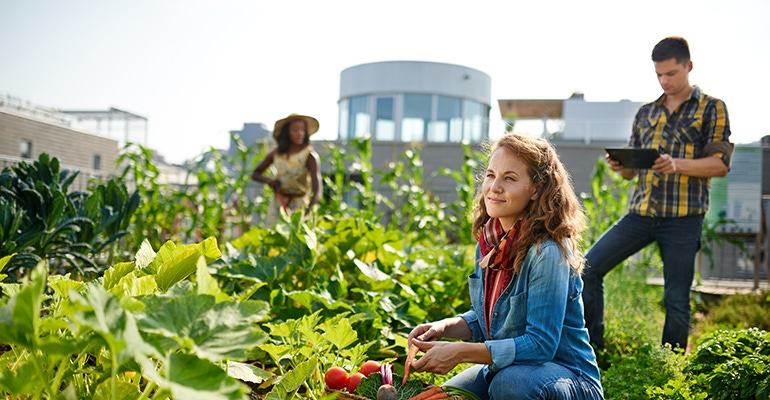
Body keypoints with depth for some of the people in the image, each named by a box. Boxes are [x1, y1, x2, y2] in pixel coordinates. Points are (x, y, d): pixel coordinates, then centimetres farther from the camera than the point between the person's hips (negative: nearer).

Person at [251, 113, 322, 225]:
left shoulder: (310, 156, -14)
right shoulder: (277, 153, 1)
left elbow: (317, 193, -25)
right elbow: (255, 174, 14)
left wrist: (307, 210, -43)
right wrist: (269, 180, -8)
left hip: (299, 205, -4)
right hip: (277, 205, 4)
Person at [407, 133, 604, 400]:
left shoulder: (547, 252, -24)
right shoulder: (490, 242, -1)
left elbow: (541, 344, -26)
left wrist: (460, 352, -29)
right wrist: (444, 328, -8)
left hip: (568, 378, -6)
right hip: (506, 366, 6)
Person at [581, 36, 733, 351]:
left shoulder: (712, 108, 5)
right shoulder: (646, 112, 17)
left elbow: (720, 164, -5)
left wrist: (677, 164, -21)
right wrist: (619, 166, -6)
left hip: (682, 218, -4)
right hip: (640, 212, 4)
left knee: (676, 299, 0)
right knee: (588, 268, -6)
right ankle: (593, 350, 5)